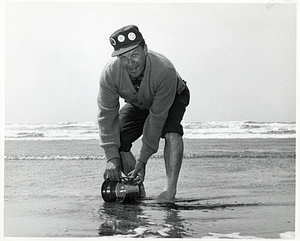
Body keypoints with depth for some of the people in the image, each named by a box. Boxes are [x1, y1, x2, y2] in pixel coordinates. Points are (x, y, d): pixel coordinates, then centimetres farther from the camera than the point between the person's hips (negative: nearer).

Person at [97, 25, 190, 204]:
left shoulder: (165, 71, -41)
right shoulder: (110, 74, -32)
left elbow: (157, 117, -37)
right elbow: (107, 115, -27)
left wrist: (143, 159, -34)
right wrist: (112, 157, -34)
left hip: (174, 97, -3)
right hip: (137, 105, 4)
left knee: (171, 132, -33)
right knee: (117, 142, -14)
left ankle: (171, 189, -29)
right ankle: (138, 189, 4)